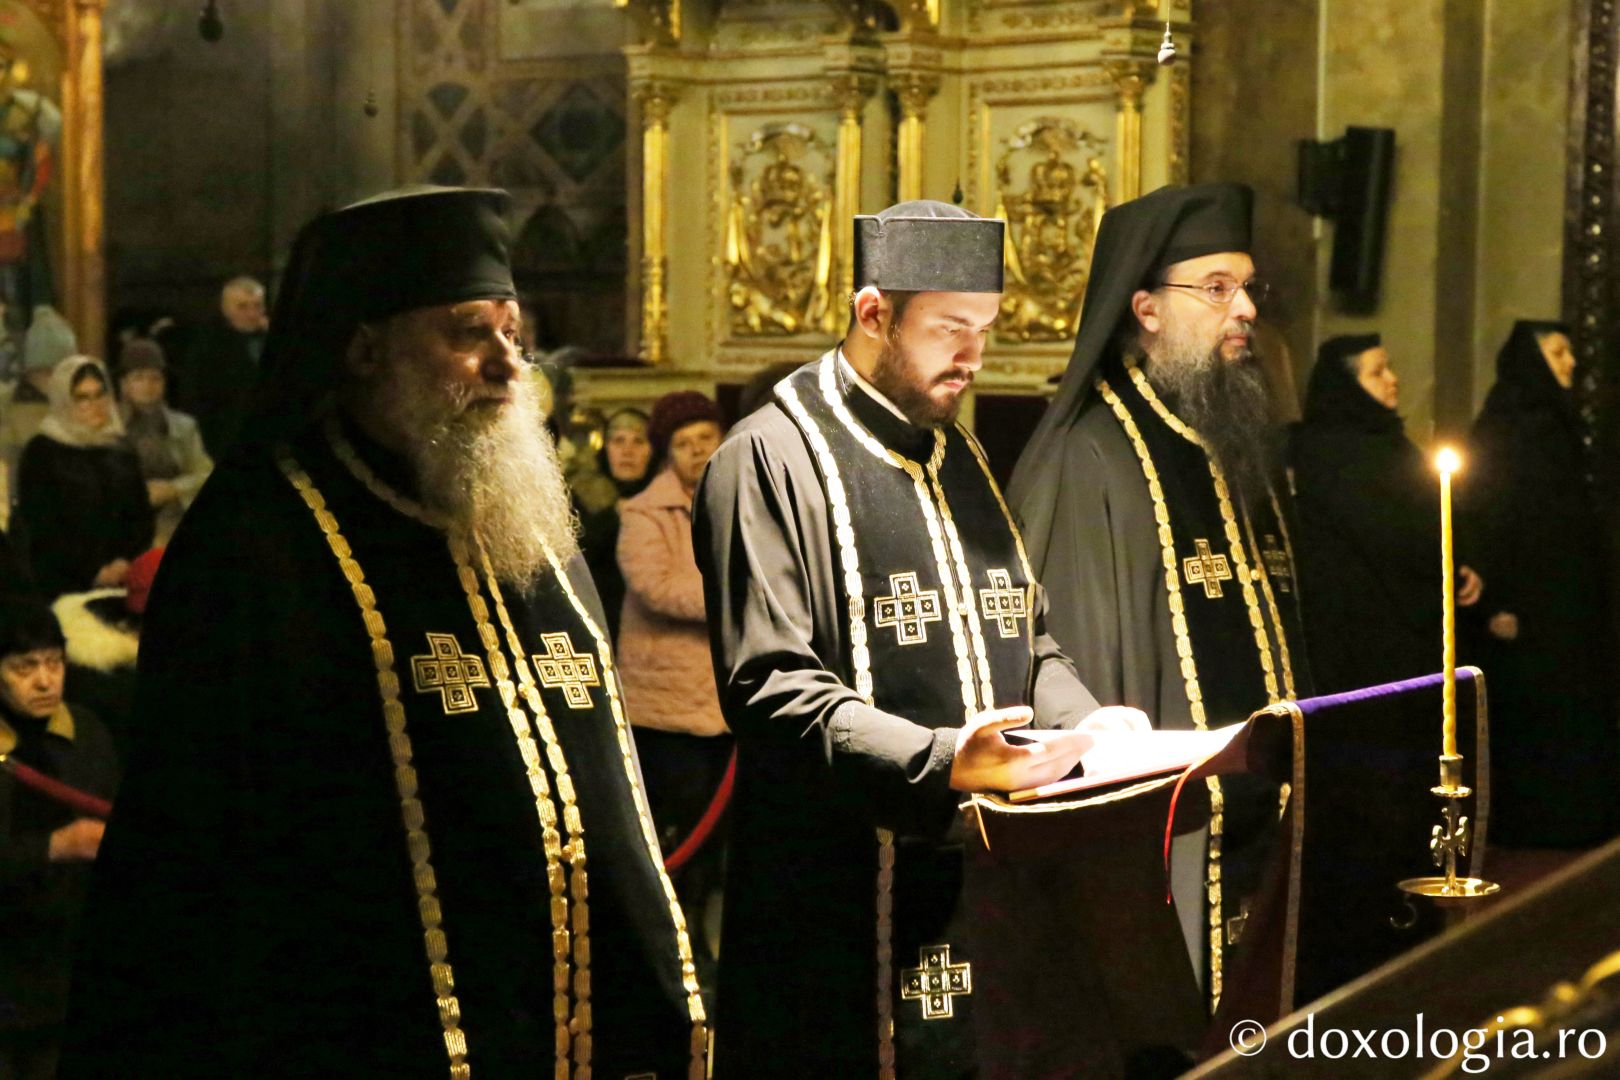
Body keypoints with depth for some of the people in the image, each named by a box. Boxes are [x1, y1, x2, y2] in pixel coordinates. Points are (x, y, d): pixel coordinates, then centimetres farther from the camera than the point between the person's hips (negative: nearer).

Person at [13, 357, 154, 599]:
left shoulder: (121, 449, 13)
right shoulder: (41, 452, -1)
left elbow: (142, 514, 11)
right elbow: (40, 528, -7)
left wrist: (127, 561, -7)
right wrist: (93, 573, -12)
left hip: (122, 583, 4)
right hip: (63, 587, -4)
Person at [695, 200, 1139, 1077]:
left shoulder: (959, 459, 16)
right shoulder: (773, 459, -9)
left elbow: (1026, 641, 22)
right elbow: (769, 689, -17)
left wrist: (1088, 724, 1)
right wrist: (937, 763, -28)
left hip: (986, 889, 7)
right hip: (846, 908, -7)